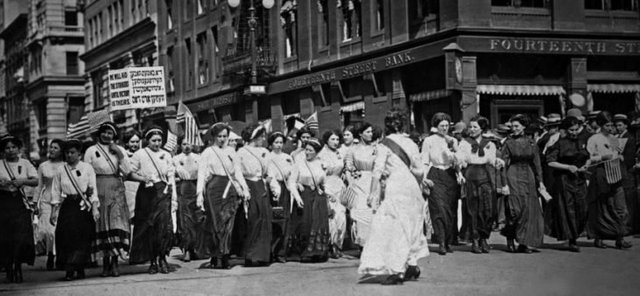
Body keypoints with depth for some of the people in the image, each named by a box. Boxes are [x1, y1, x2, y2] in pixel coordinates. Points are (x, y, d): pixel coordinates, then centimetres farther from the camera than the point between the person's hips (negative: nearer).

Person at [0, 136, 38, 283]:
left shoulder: (25, 164, 8)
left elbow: (36, 181, -1)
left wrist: (23, 181, -19)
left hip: (20, 202, 0)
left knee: (21, 235, -11)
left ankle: (17, 267, -3)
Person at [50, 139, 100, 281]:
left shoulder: (87, 168, 5)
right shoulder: (61, 170, 8)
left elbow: (93, 189, 2)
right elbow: (56, 192, 9)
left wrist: (95, 208, -6)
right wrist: (55, 210, 3)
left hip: (84, 205, -1)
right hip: (67, 206, 1)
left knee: (83, 237, -4)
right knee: (67, 236, -8)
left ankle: (80, 269, 6)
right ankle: (69, 270, -4)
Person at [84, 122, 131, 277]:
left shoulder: (120, 150, 13)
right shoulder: (91, 151, 8)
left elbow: (127, 171, 4)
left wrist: (120, 154, -6)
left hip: (116, 190, 1)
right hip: (99, 191, -1)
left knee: (117, 223, -8)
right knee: (102, 225, -3)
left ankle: (115, 262, -4)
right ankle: (105, 262, 1)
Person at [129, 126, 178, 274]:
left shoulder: (166, 155, 13)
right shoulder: (140, 154, 5)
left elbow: (171, 177, 12)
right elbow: (130, 173, 3)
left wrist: (174, 198, 5)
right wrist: (143, 179, -15)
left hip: (164, 192, 1)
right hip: (147, 193, -1)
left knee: (165, 225, -13)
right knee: (148, 227, -1)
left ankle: (162, 258, -3)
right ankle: (152, 261, 7)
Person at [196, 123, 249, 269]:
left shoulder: (231, 152, 15)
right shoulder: (207, 152, 6)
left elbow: (238, 172, 14)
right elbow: (201, 174, 1)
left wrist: (244, 189, 2)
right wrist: (199, 194, -8)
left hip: (229, 189, 3)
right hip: (214, 188, -3)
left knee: (227, 224, -4)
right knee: (215, 223, -5)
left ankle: (225, 258, -3)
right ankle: (214, 257, 0)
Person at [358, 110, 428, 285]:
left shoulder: (384, 145, -3)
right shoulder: (410, 143, 9)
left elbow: (378, 170, -9)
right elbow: (418, 170, 8)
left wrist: (374, 192, -8)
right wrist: (422, 180, 27)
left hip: (395, 186, -5)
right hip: (411, 186, 5)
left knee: (393, 227, -5)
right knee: (410, 226, 16)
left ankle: (396, 270, -13)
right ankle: (412, 266, 19)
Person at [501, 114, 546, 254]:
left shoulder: (531, 143, 8)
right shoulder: (508, 143, 0)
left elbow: (536, 163, 11)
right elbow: (504, 163, -2)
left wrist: (540, 181, 5)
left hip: (529, 177, 3)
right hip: (513, 176, -3)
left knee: (529, 210, -1)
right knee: (516, 208, -14)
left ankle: (524, 243, 5)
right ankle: (510, 238, 3)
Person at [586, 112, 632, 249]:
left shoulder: (614, 139, 14)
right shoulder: (593, 140, -4)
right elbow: (588, 159, -10)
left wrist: (619, 155, 9)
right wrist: (603, 157, -20)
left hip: (615, 176, 5)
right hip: (601, 177, -5)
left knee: (620, 208, -3)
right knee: (601, 208, 2)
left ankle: (620, 239, -3)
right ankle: (598, 238, 14)